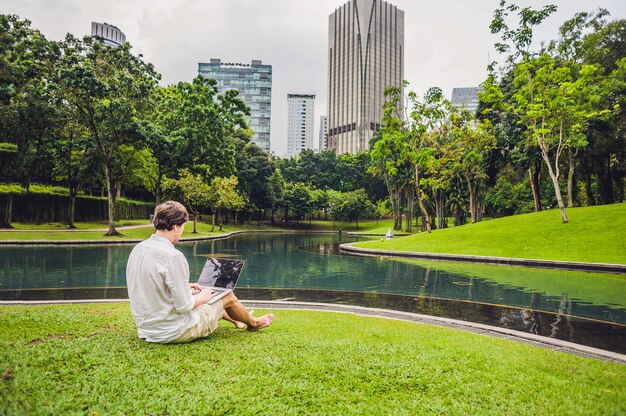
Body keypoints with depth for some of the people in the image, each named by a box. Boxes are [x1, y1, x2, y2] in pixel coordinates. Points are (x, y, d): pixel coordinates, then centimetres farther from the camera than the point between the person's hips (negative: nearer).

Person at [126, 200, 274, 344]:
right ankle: (253, 323, 42)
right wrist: (201, 297, -6)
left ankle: (235, 320, 53)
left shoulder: (138, 249, -2)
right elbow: (184, 306, -26)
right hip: (174, 333, -8)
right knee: (229, 296, 11)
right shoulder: (173, 256, -28)